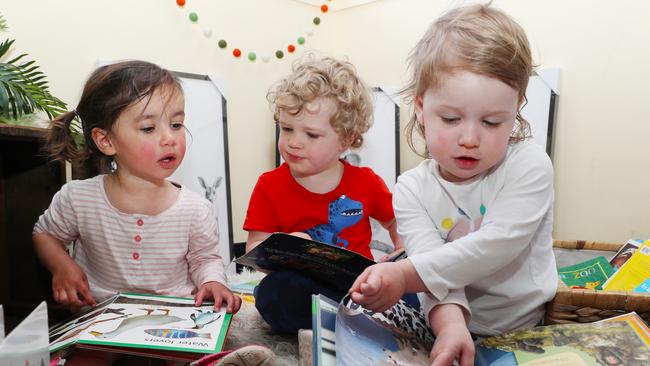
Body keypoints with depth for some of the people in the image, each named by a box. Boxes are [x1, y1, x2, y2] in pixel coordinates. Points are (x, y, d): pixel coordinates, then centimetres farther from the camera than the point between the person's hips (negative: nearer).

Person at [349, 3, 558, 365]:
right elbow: (434, 265, -18)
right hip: (451, 327, 2)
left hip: (530, 327, -2)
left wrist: (405, 274, -31)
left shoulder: (530, 166, -13)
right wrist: (451, 324, -38)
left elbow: (497, 245, -24)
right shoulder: (412, 190, -7)